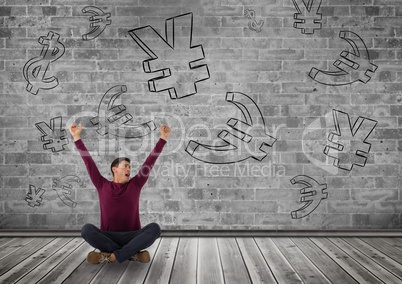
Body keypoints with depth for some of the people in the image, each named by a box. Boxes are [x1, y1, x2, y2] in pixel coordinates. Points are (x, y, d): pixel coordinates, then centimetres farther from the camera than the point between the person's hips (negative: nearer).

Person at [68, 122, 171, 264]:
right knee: (87, 229, -28)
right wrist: (76, 137, 4)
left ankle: (111, 256, -30)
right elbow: (88, 161, 5)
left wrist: (163, 137, 2)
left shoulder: (135, 185, 6)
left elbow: (150, 161, 3)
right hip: (108, 238, 0)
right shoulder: (103, 186, 5)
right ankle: (132, 253, -24)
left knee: (155, 228, -27)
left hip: (131, 238, 0)